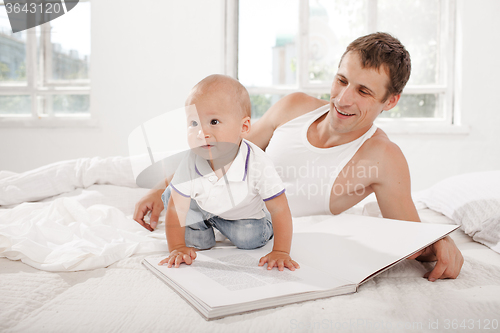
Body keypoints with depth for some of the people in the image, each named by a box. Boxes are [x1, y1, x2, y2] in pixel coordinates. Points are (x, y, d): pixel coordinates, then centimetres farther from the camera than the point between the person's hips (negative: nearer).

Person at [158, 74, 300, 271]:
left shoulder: (258, 164, -40)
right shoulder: (189, 165, -33)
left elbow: (280, 210, -32)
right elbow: (175, 208, -22)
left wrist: (281, 252, -33)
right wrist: (177, 248, -24)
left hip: (242, 213, -1)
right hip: (202, 203, 2)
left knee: (250, 239, -23)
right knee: (171, 195, -15)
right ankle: (200, 228, 12)